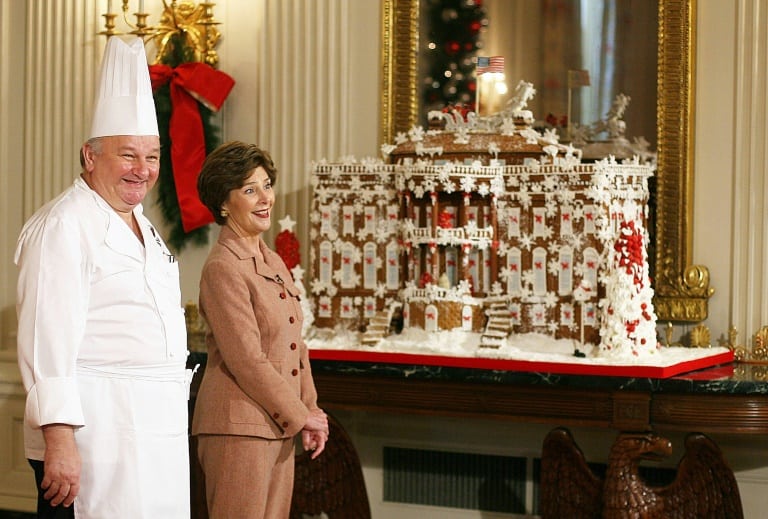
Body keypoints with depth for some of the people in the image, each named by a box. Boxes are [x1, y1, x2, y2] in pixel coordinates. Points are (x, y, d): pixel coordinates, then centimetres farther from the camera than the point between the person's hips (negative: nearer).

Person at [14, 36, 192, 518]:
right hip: (96, 431, -9)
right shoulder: (64, 226, -10)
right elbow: (47, 338, -18)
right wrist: (58, 438, -24)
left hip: (158, 429, 9)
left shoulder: (142, 228, 19)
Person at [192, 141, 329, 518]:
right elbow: (246, 359, -17)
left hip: (278, 426, 8)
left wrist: (311, 411, 8)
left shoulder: (273, 262, 14)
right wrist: (299, 415, -10)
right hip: (239, 426, -8)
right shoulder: (223, 268, -13)